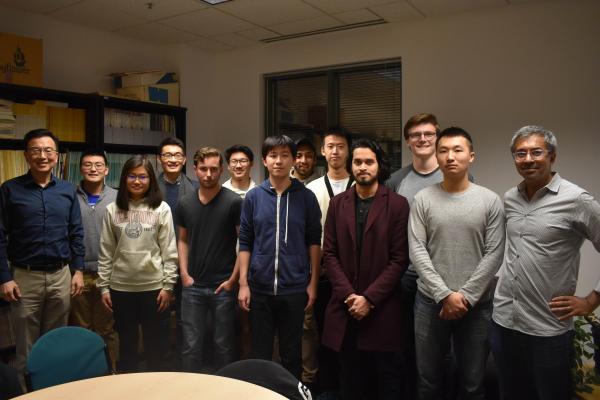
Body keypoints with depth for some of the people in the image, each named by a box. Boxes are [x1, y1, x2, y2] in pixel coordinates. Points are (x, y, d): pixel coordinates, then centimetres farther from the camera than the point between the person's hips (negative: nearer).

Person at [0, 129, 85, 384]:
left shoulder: (68, 190, 5)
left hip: (61, 275, 2)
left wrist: (78, 270, 3)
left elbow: (76, 234, 7)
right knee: (26, 346, 10)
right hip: (25, 276, -2)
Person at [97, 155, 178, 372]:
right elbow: (106, 252, 5)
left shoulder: (161, 209, -3)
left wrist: (168, 285, -7)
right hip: (121, 287, 2)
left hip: (154, 286, -2)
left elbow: (169, 251, -4)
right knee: (126, 343, 15)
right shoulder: (112, 210, 3)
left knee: (155, 343, 9)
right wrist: (104, 286, 2)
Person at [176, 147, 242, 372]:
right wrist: (184, 274, 3)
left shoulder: (233, 202, -7)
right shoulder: (185, 204, 6)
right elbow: (183, 240, 14)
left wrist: (233, 280, -10)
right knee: (191, 346, 10)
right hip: (193, 286, 3)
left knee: (224, 345, 9)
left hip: (223, 287, -3)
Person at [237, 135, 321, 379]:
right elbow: (245, 243, 3)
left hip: (294, 288, -1)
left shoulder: (306, 197, -1)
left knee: (292, 353, 13)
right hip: (260, 288, 1)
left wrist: (313, 282, -1)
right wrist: (243, 283, -1)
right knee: (260, 353, 13)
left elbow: (314, 241, 2)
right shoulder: (253, 197, 1)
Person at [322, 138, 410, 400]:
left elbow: (400, 260, -8)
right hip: (345, 306, 3)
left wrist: (369, 298, -13)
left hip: (382, 308, -2)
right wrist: (348, 295, -9)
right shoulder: (337, 203, 6)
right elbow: (329, 253, 3)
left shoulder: (397, 204, -4)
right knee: (349, 378, 14)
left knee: (387, 375, 11)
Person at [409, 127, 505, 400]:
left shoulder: (490, 201, -2)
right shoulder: (423, 199, -2)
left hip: (476, 304, 0)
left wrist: (466, 296, -12)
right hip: (430, 301, 1)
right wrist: (445, 295, -14)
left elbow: (494, 255, -5)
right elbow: (417, 251, -6)